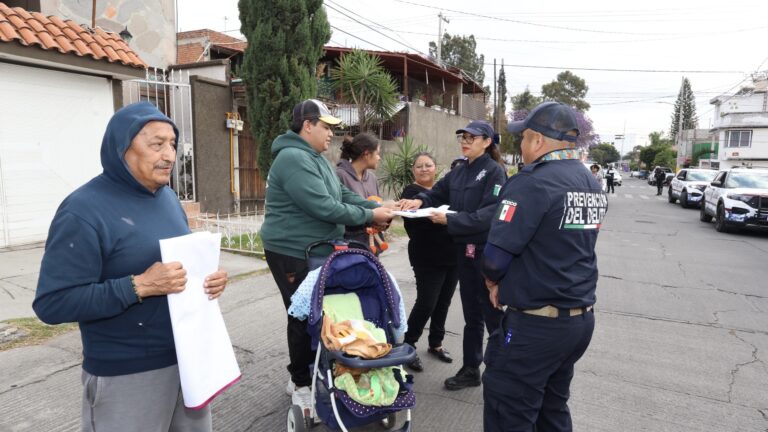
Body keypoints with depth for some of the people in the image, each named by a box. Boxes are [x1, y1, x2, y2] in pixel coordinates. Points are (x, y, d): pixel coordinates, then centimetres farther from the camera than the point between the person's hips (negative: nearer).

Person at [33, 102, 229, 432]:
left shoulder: (167, 196, 7)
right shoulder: (85, 210, -17)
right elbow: (52, 303, -20)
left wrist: (208, 277, -5)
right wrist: (139, 286, -28)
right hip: (127, 375, -7)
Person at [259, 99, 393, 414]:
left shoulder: (316, 158, 12)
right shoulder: (294, 158, -22)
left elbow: (343, 195, 10)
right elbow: (324, 208, -27)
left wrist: (380, 208, -3)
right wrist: (370, 217, -18)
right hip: (293, 254, -10)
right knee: (304, 317, 1)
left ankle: (302, 377, 32)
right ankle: (302, 385, 19)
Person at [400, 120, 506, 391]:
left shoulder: (495, 171, -10)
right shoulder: (458, 172, 11)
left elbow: (489, 214, -20)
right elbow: (436, 193, 10)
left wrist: (449, 220, -24)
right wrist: (420, 201, -12)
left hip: (487, 252, -6)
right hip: (464, 250, 7)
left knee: (492, 313, 4)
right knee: (471, 313, 15)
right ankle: (470, 369, 28)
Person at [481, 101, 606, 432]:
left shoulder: (531, 183, -18)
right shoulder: (593, 185, 9)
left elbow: (495, 257, -20)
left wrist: (494, 282, 2)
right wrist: (507, 281, 10)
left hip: (536, 324, -8)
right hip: (581, 318, 9)